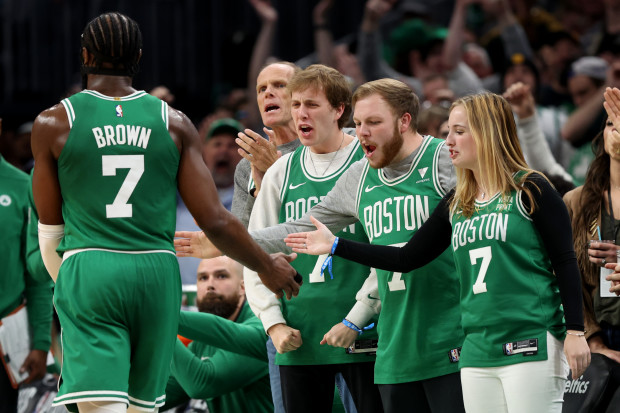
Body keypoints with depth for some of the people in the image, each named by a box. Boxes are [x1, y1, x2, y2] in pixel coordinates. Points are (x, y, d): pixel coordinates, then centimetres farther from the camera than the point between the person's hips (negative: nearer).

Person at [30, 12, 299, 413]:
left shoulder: (54, 124, 1)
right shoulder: (174, 123, 5)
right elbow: (215, 221, 2)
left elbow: (50, 229, 8)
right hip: (156, 272, 3)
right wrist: (268, 267, 18)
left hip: (88, 273, -3)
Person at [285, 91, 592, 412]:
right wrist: (336, 246, 15)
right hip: (477, 353, 6)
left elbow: (565, 262, -5)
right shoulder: (455, 205, 15)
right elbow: (408, 258, 17)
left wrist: (575, 332, -11)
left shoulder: (530, 190, -3)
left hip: (532, 347, -6)